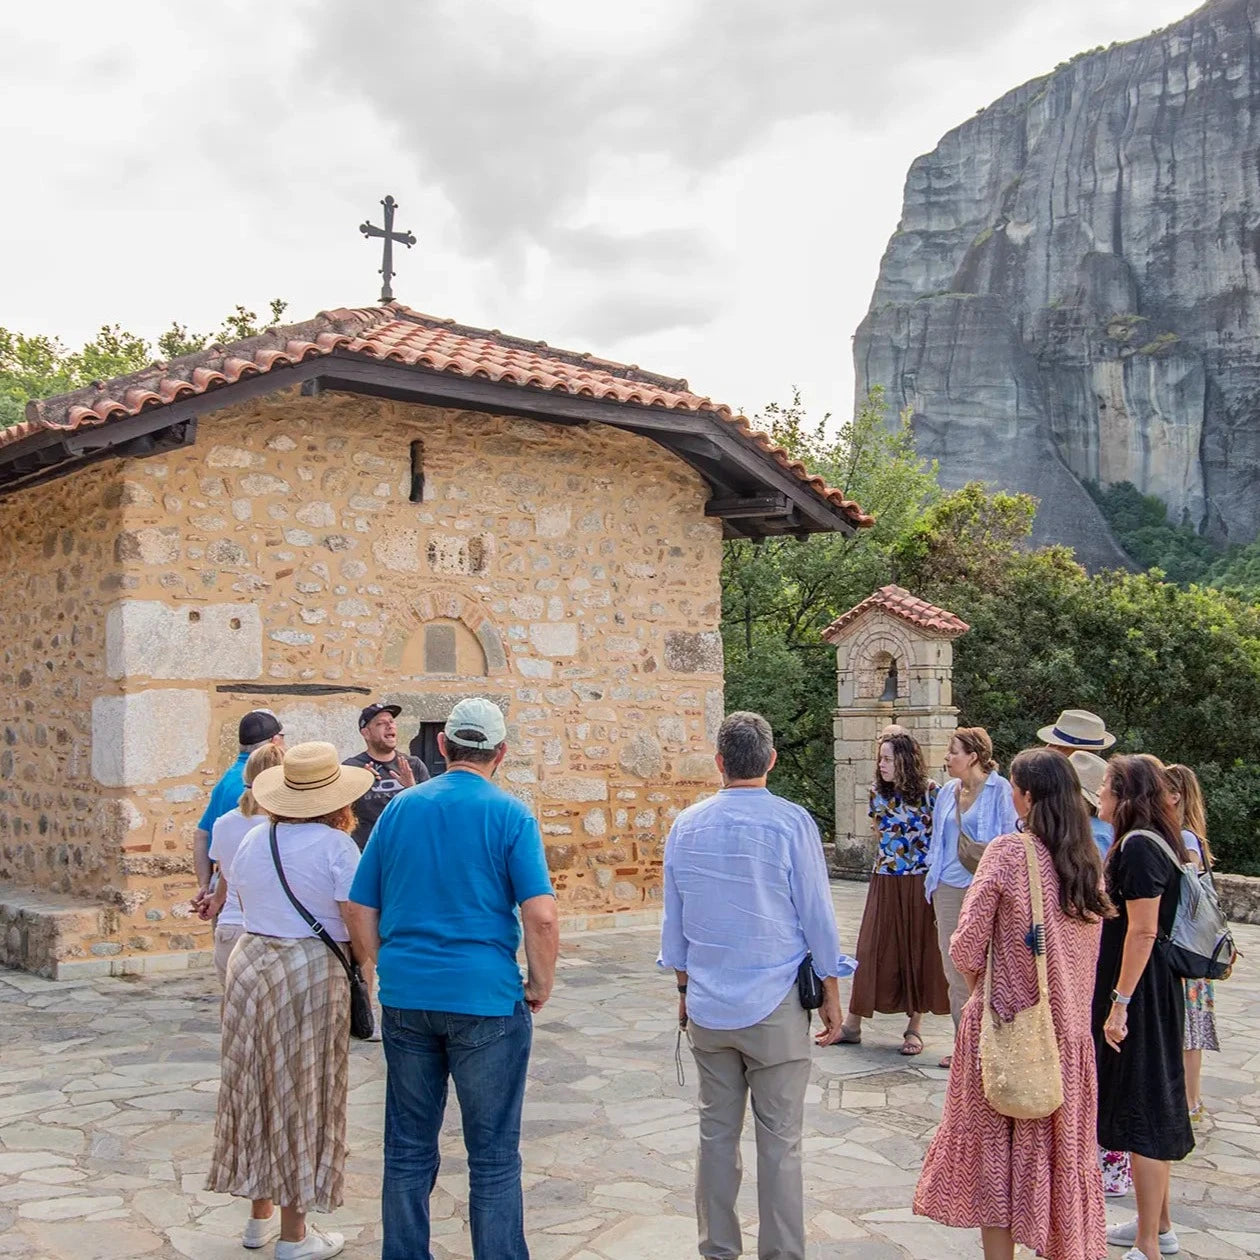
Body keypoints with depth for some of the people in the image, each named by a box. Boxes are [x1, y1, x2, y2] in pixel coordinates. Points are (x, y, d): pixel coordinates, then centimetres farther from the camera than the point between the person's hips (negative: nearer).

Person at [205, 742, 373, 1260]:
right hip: (311, 973, -6)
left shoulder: (254, 839, 5)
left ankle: (261, 1214, 31)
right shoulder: (335, 844, -13)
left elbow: (240, 893, 13)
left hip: (249, 962, 6)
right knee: (301, 1095, 4)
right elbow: (358, 924, -15)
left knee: (259, 1086, 17)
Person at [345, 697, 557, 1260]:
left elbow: (360, 910, 8)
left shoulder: (400, 807, 6)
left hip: (405, 998, 4)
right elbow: (541, 917, -16)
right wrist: (539, 986, -2)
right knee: (493, 1159, 7)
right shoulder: (510, 815, -7)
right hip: (486, 999, -4)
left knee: (408, 1151, 15)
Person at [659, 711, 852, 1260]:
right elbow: (818, 917, -5)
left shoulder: (686, 826, 2)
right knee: (779, 1142, 4)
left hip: (707, 1006, 4)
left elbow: (674, 922, 10)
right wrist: (831, 997, 5)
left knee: (716, 1134, 13)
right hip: (775, 1007, -4)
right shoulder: (791, 823, -10)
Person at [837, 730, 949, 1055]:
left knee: (919, 951, 5)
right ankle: (852, 1025, 7)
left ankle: (914, 1028, 15)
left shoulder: (930, 792, -6)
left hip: (921, 883, -3)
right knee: (871, 950, 2)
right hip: (885, 883, 3)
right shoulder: (877, 793, 5)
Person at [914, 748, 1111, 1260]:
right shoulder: (1088, 858, 2)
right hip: (1069, 1025, 5)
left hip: (1007, 1023, -5)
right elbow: (1091, 944, 10)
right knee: (1060, 1149, 16)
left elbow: (967, 944, -13)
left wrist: (976, 985, 4)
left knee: (994, 1147, 9)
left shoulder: (1007, 852, -15)